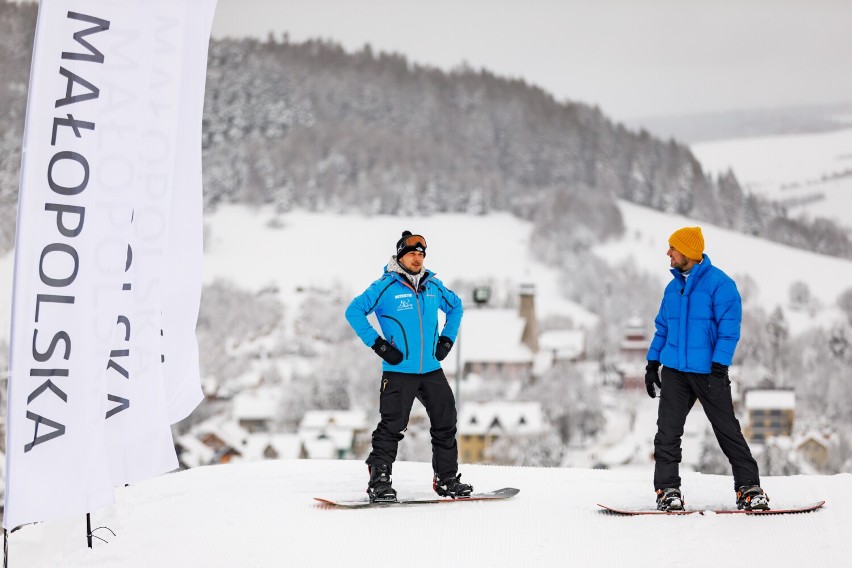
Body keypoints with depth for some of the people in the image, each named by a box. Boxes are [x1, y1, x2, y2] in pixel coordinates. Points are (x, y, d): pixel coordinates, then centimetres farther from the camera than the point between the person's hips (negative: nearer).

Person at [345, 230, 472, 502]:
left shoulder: (433, 286, 9)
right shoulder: (385, 286, -6)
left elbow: (456, 307, 27)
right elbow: (354, 311, -6)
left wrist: (446, 339, 14)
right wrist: (378, 344, -11)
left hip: (432, 370, 6)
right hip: (398, 371, -5)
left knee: (445, 423, 8)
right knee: (392, 426, -8)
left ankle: (447, 479, 18)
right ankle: (379, 481, 0)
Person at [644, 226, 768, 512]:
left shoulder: (720, 284, -7)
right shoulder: (672, 288, 13)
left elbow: (729, 329, -11)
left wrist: (719, 368, -17)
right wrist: (652, 363, 14)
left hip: (708, 371, -5)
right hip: (674, 370, 5)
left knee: (727, 429, -1)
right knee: (668, 431, -1)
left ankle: (749, 488, 7)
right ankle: (667, 489, 4)